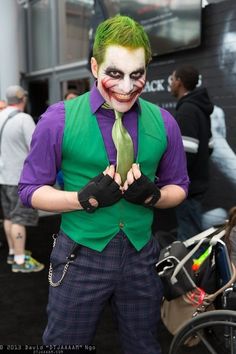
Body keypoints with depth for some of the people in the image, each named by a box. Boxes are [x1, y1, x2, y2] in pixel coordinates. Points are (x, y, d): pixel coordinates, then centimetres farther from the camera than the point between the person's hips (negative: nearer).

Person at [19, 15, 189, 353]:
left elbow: (179, 187, 8)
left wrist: (153, 195, -14)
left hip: (141, 256, 3)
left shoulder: (163, 122, -2)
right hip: (81, 256, -2)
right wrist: (85, 198, -22)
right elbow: (31, 189, -5)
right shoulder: (59, 119, -11)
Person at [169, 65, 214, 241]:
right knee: (192, 236, 18)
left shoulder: (186, 110, -18)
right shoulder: (199, 108, 14)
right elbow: (207, 147, 19)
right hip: (197, 182, 10)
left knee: (188, 238, -1)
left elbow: (186, 154, -24)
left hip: (188, 186, -10)